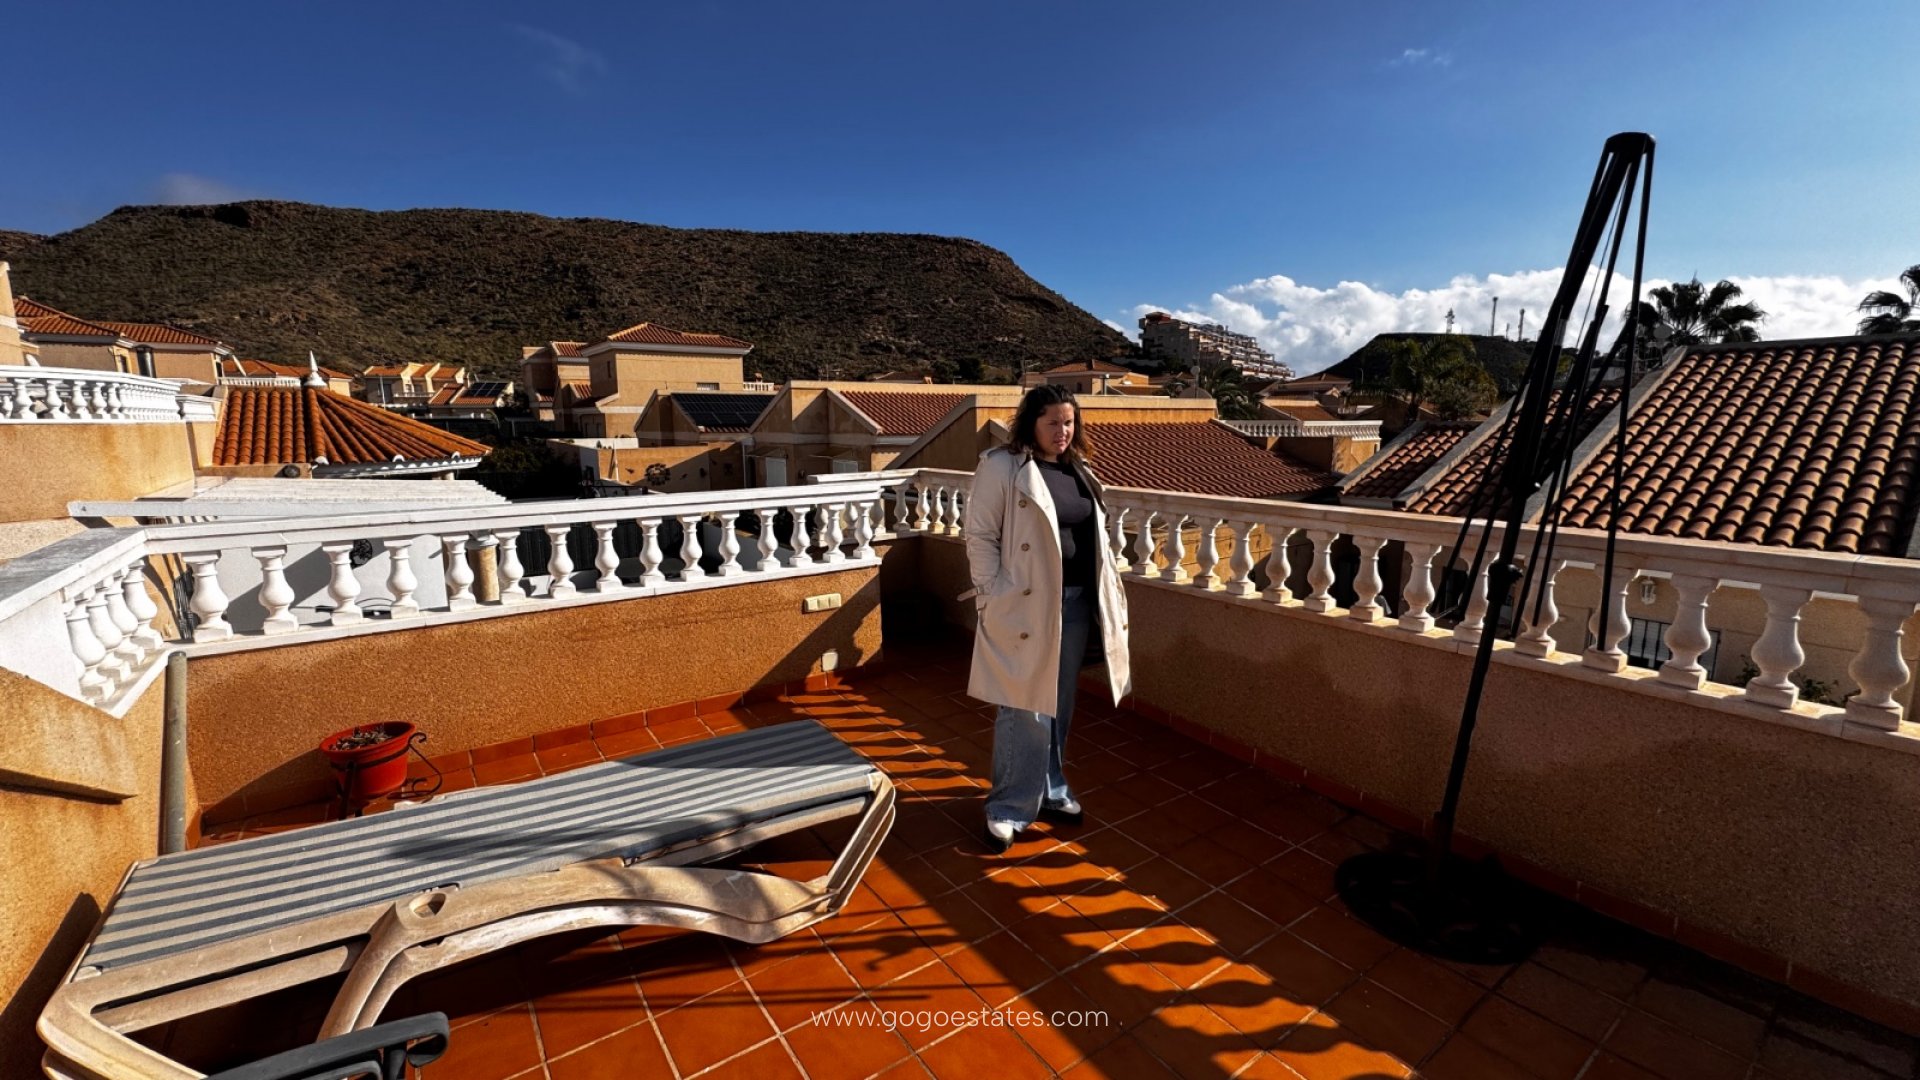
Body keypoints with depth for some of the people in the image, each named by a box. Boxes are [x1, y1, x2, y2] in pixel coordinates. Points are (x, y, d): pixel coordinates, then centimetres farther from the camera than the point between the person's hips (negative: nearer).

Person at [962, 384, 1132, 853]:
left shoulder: (1077, 469, 12)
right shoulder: (1002, 466, -9)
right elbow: (980, 536, -10)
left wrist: (1103, 596, 13)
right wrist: (994, 597, -15)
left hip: (1075, 604, 7)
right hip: (1024, 606, -6)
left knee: (1059, 706, 16)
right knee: (1024, 709, 0)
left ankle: (1050, 790, 33)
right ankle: (1009, 807, 15)